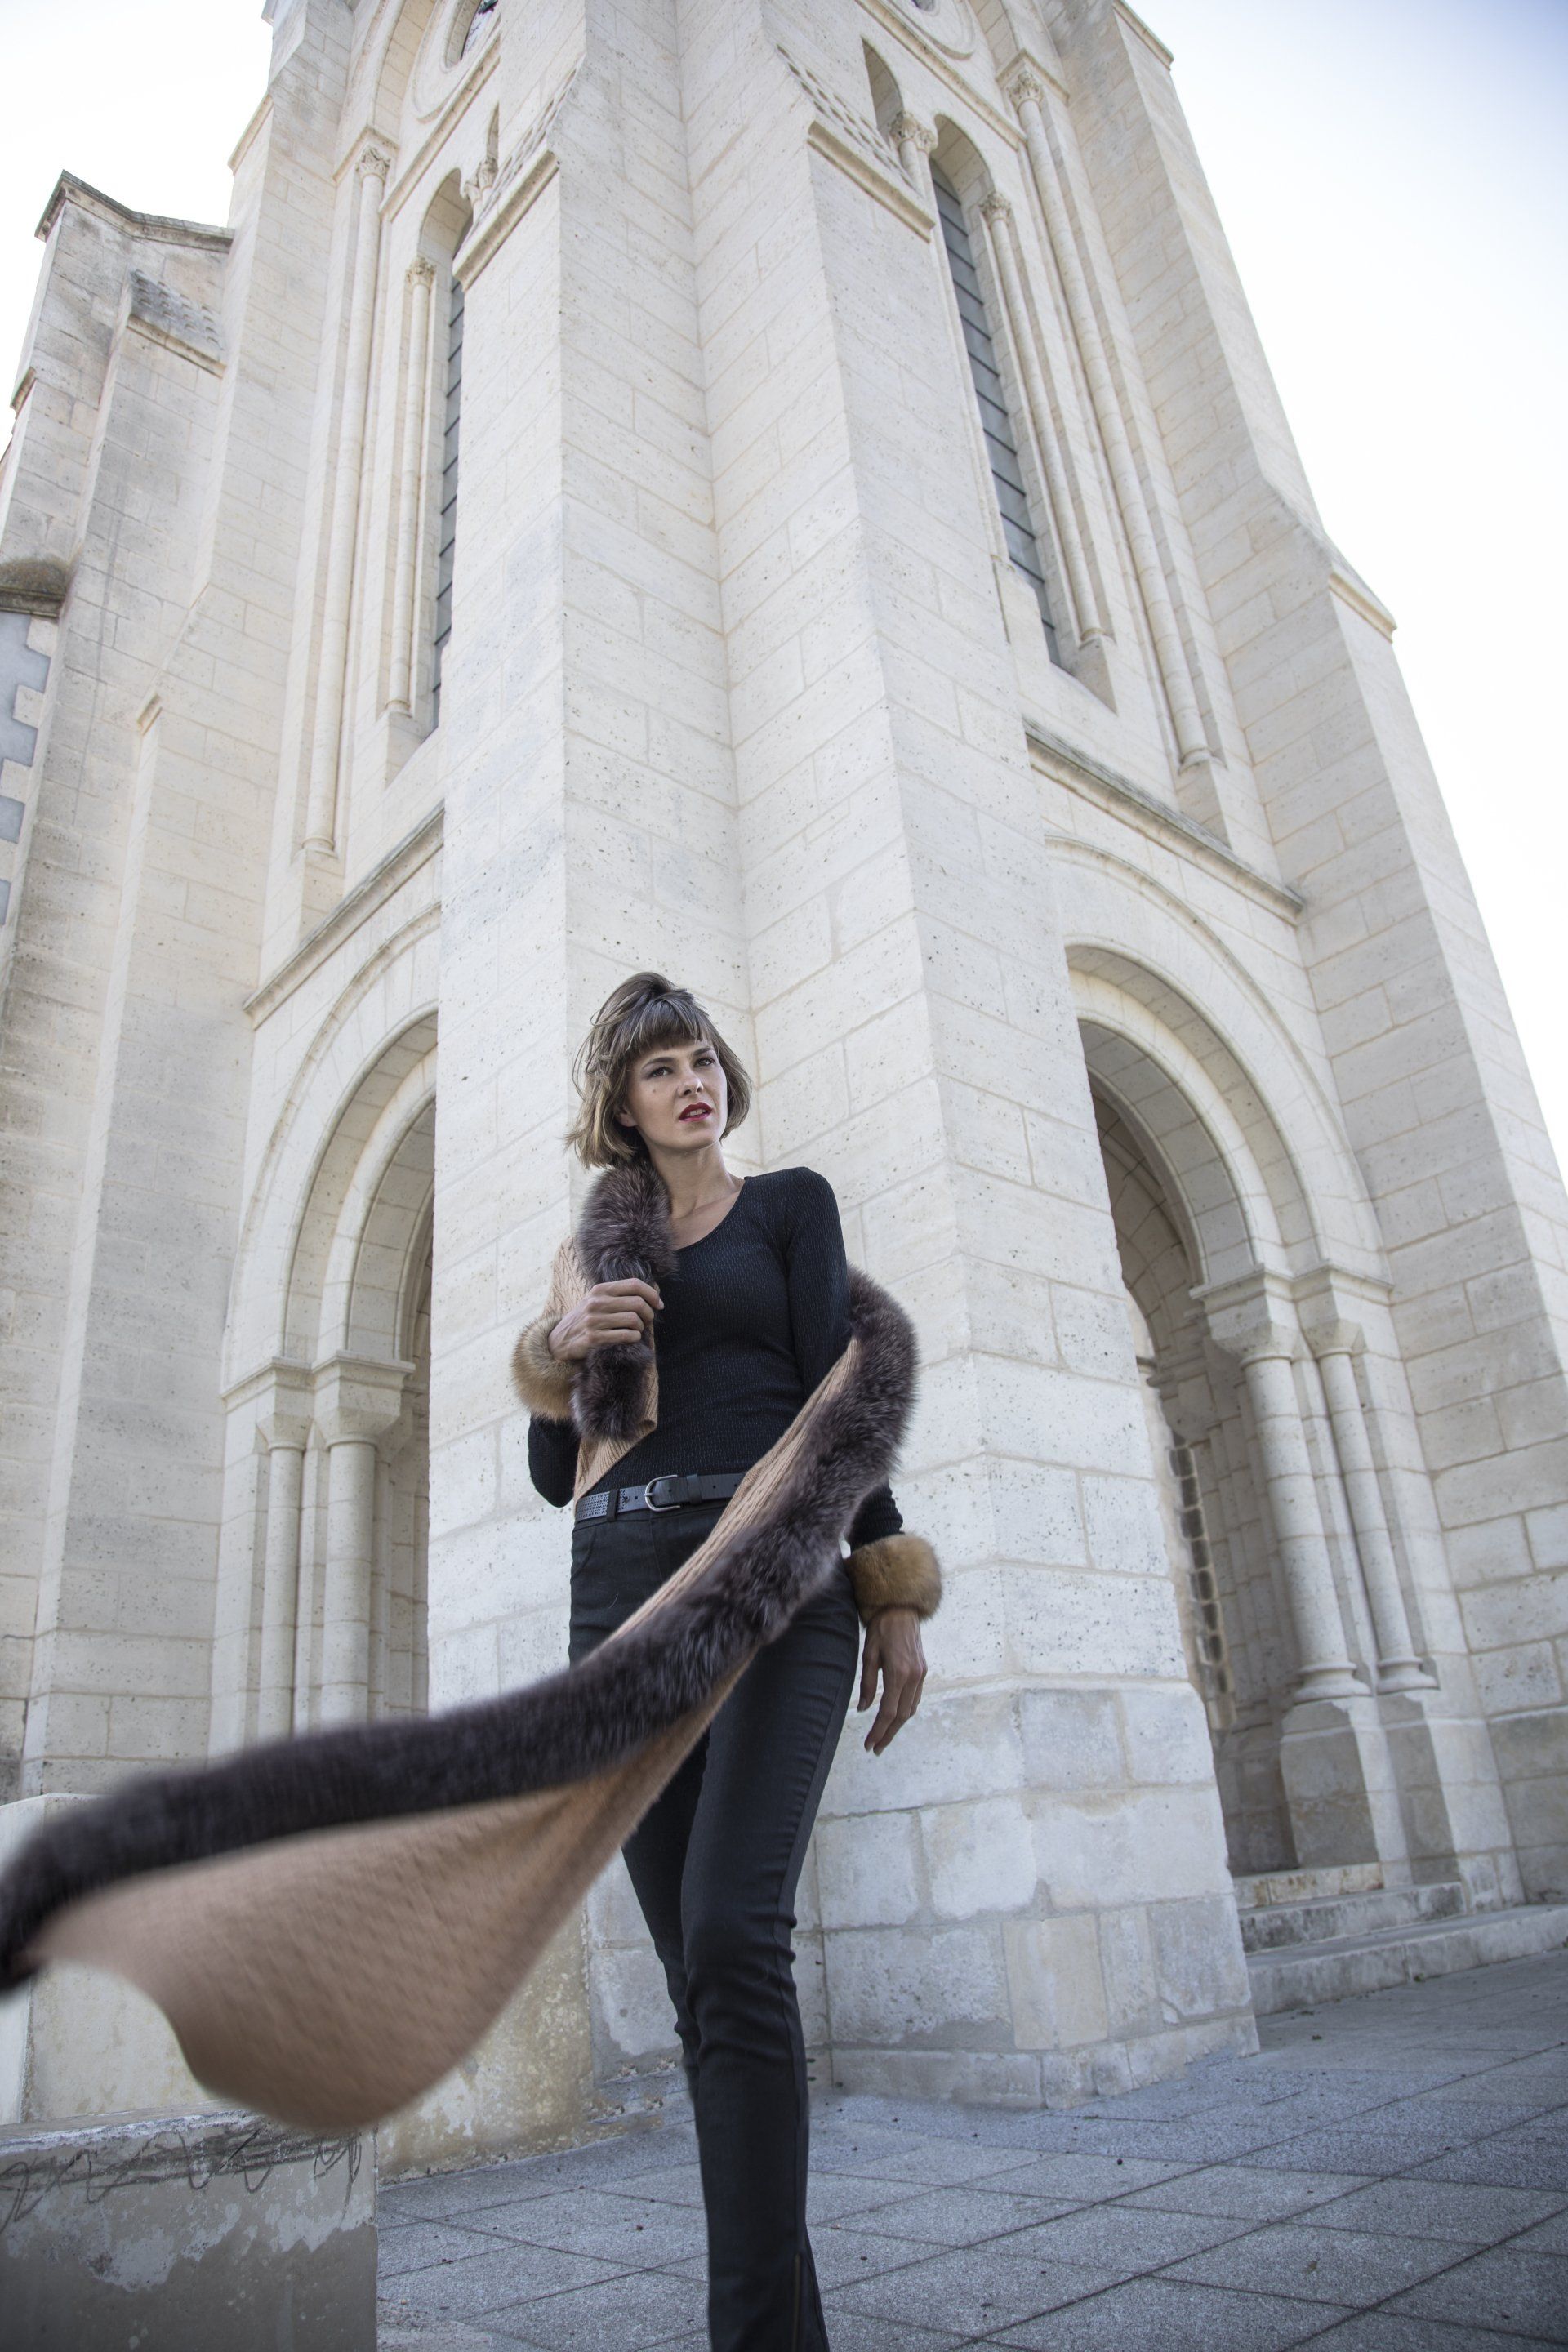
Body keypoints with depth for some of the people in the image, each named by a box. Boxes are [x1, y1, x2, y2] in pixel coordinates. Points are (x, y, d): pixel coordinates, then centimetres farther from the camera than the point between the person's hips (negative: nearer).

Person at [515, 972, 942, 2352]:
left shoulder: (790, 1203, 12)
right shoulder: (605, 1247, 21)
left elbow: (836, 1387, 2)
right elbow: (556, 1473, 18)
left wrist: (893, 1593, -6)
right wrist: (559, 1355, -3)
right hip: (624, 1590, 4)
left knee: (733, 1935, -18)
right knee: (697, 1964, 3)